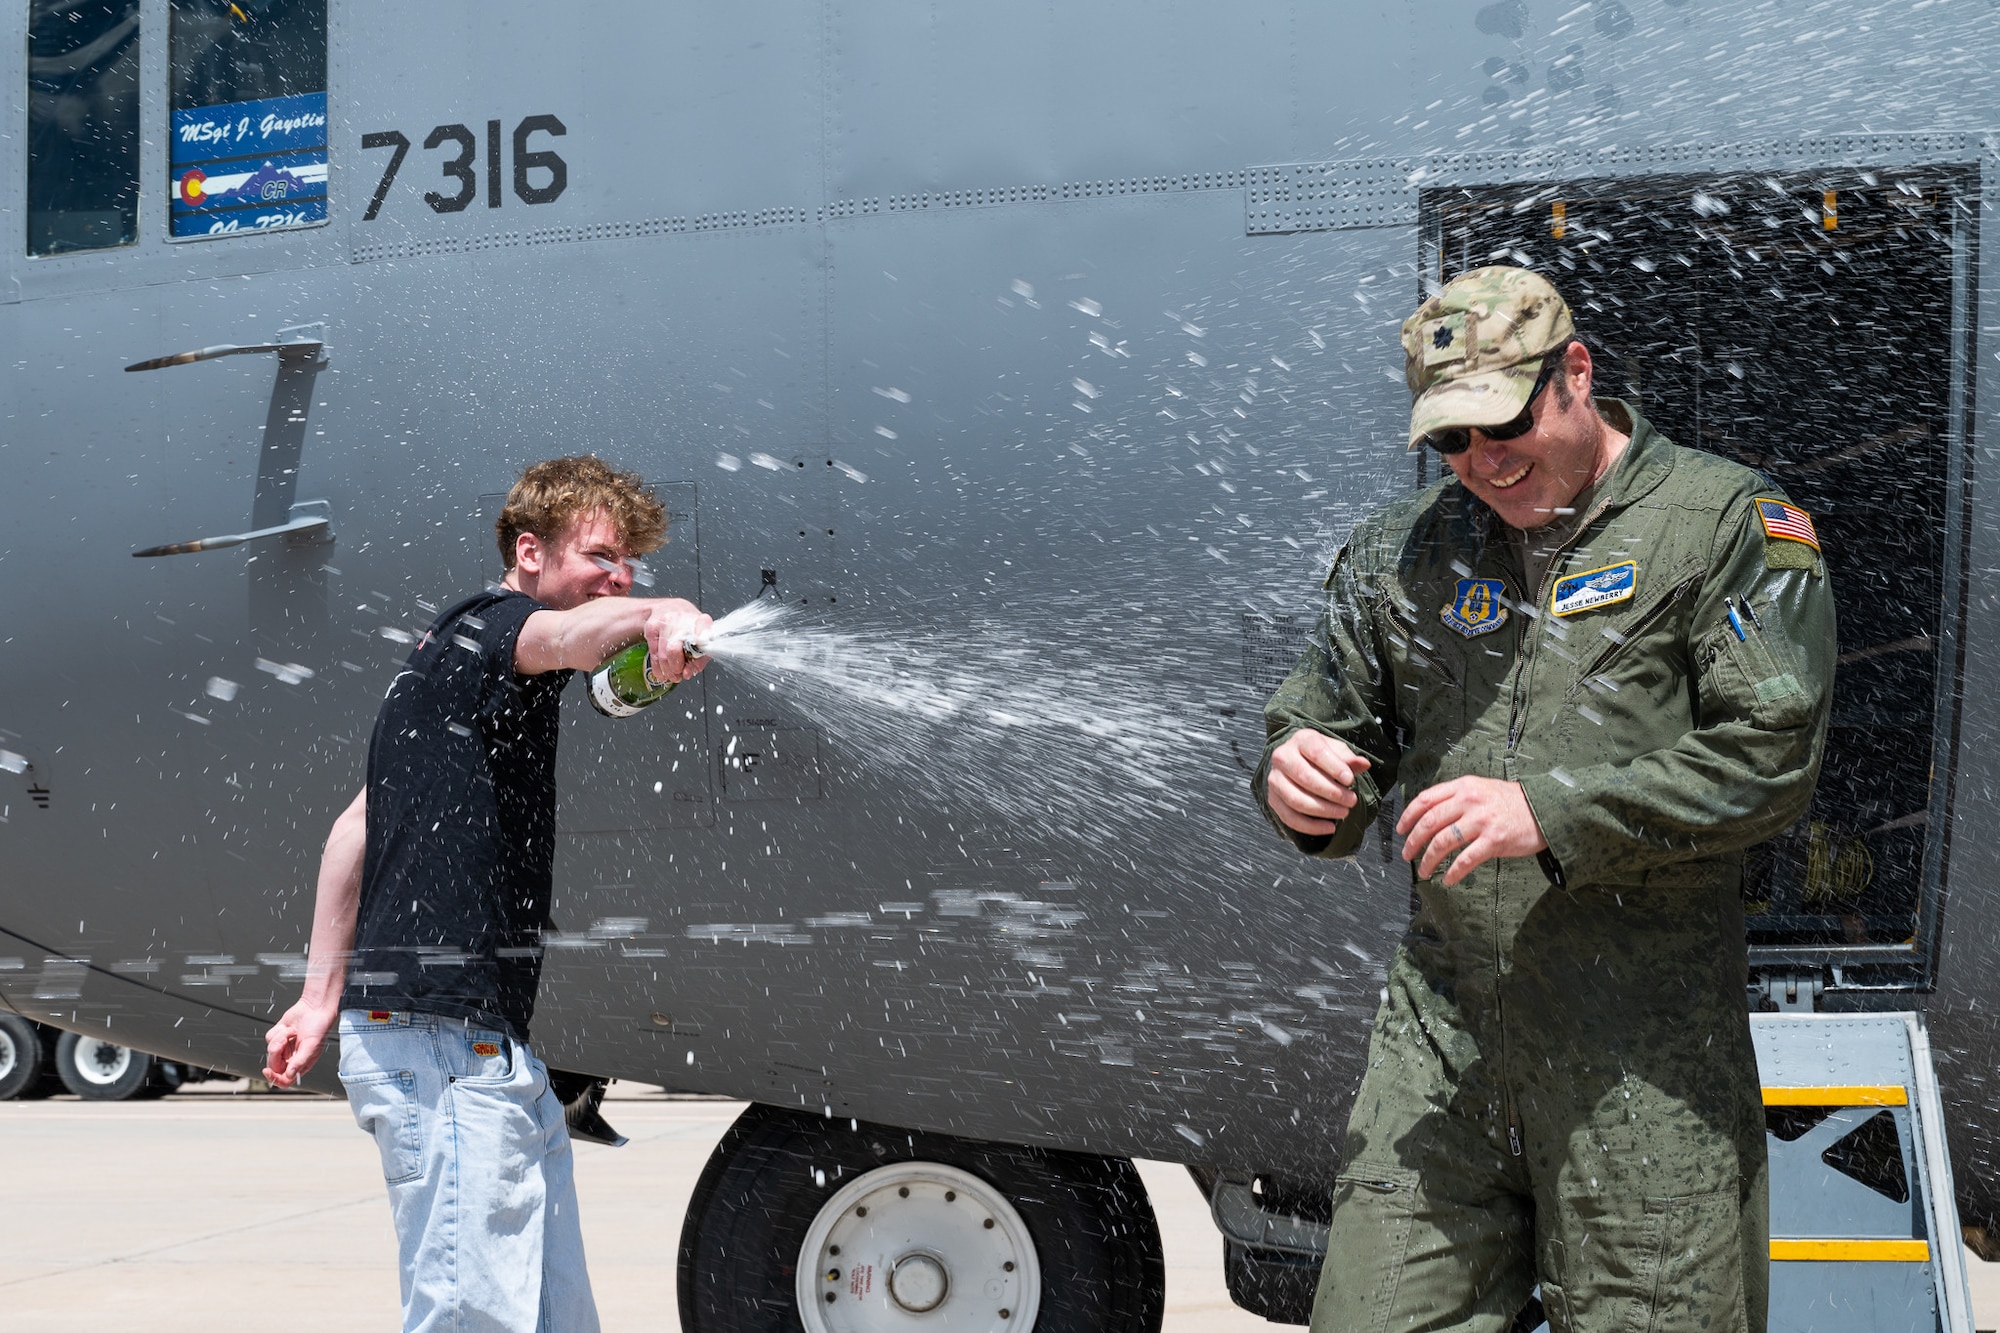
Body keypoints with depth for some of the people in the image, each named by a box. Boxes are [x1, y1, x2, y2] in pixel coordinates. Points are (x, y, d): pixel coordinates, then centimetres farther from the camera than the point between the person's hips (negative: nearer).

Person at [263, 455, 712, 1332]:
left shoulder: (449, 657, 24)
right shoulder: (488, 626, -6)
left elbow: (356, 825, 26)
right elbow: (567, 634, -32)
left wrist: (323, 996, 26)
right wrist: (656, 618, -54)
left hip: (488, 1045, 10)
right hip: (443, 1038, -10)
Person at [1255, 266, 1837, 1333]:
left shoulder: (1729, 524, 0)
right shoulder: (1400, 554, 14)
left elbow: (1772, 757, -9)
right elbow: (1323, 728, 17)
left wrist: (1552, 813, -17)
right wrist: (1301, 785, -8)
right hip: (1440, 1040, 4)